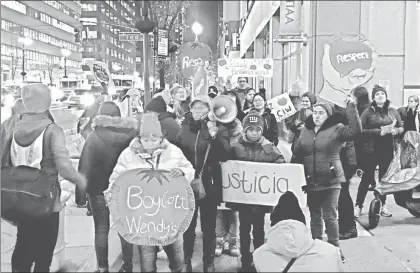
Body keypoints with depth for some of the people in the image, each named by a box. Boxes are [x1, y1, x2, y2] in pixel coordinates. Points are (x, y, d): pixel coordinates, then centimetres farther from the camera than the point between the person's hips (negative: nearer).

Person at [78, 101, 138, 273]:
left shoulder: (94, 138, -11)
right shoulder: (129, 134, -8)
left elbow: (84, 167, -8)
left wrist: (82, 188, 0)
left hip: (99, 188, -1)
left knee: (101, 229, 9)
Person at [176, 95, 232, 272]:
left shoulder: (218, 128, -3)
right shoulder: (184, 128, 4)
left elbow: (225, 155, -15)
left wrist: (215, 137, -28)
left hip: (209, 184, -2)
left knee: (208, 226, 9)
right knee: (188, 226, 13)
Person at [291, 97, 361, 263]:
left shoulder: (336, 129, -5)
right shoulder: (305, 130, 7)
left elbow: (355, 130, -22)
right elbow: (296, 155, 11)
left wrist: (351, 107, -23)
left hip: (331, 180, -4)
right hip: (311, 181, 4)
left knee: (330, 216, -1)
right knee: (315, 216, 14)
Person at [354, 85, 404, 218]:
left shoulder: (393, 111, 6)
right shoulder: (368, 112, -4)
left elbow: (402, 128, 10)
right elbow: (361, 130, -11)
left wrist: (394, 130, -12)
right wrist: (379, 131, -20)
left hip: (387, 151, 3)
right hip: (371, 151, -3)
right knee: (367, 178, 1)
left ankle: (383, 205, 22)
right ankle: (358, 205, 9)